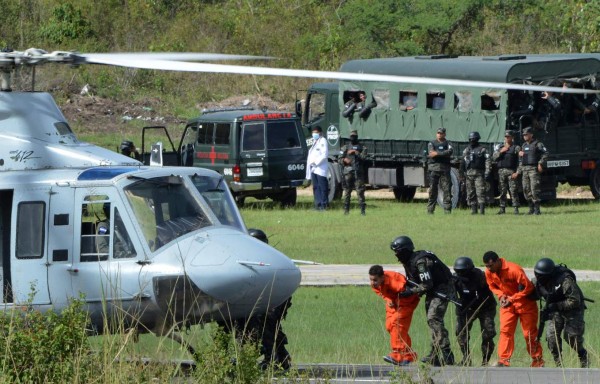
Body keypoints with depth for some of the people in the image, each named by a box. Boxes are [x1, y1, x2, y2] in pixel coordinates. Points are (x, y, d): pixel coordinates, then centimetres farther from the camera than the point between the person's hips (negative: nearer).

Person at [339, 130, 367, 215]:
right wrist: (344, 160, -9)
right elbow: (340, 160, 12)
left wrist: (355, 152, -8)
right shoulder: (345, 148, 15)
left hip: (358, 172, -1)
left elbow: (363, 157, -4)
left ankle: (362, 210, -7)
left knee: (360, 191, -7)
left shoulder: (362, 148, 12)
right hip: (348, 172, 1)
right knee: (347, 191, 0)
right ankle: (346, 210, 5)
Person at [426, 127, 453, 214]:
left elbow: (450, 151, -9)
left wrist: (437, 153, -11)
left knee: (446, 189, -6)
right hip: (434, 168, 0)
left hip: (445, 168, 0)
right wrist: (444, 153, -9)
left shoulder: (447, 143, 12)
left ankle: (447, 209, -5)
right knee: (432, 189, 0)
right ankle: (430, 210, 3)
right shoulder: (431, 143, 11)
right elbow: (431, 153, -6)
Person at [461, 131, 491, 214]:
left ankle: (482, 209, -13)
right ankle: (473, 209, 9)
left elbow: (488, 161, -3)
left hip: (479, 173, -5)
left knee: (480, 192, -12)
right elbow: (463, 163, 21)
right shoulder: (466, 150, 17)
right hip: (469, 173, 5)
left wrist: (487, 172, -12)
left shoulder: (482, 149, 1)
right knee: (470, 193, 4)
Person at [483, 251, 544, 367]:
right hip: (507, 303, 5)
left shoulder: (514, 270, -29)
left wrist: (512, 299, -25)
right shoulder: (489, 273, -10)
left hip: (525, 302, -5)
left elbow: (528, 287, -24)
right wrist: (501, 295, -10)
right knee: (505, 331, -6)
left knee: (529, 333, 0)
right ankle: (503, 361, -7)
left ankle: (538, 361, 12)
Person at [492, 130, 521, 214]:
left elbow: (520, 161, -3)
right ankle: (502, 209, 7)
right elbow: (493, 158, 8)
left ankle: (516, 209, -10)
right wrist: (500, 152, -6)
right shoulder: (500, 148, 20)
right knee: (502, 191, 3)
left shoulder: (516, 148, 6)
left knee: (513, 191, -9)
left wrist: (517, 172, -14)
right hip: (501, 172, 4)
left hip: (511, 172, -4)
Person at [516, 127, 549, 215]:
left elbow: (545, 154, -11)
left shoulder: (537, 144, -2)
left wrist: (540, 163, -21)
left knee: (534, 189, -12)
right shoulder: (524, 145, 19)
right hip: (525, 170, 7)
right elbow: (520, 159, 23)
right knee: (526, 189, 5)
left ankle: (537, 210, -11)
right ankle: (531, 209, 12)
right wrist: (518, 171, 18)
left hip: (534, 169, -7)